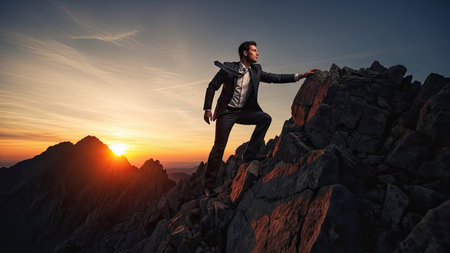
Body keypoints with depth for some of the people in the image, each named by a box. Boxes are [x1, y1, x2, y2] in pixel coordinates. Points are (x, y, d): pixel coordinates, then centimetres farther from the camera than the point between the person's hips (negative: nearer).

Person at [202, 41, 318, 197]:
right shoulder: (228, 68, -7)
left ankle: (250, 153, -8)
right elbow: (212, 87, -2)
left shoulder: (256, 71, 6)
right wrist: (207, 109, -9)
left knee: (265, 118, -16)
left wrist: (300, 76, -1)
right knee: (219, 147, -7)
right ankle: (209, 185, 5)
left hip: (243, 112, 5)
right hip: (227, 112, -5)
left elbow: (275, 78, 6)